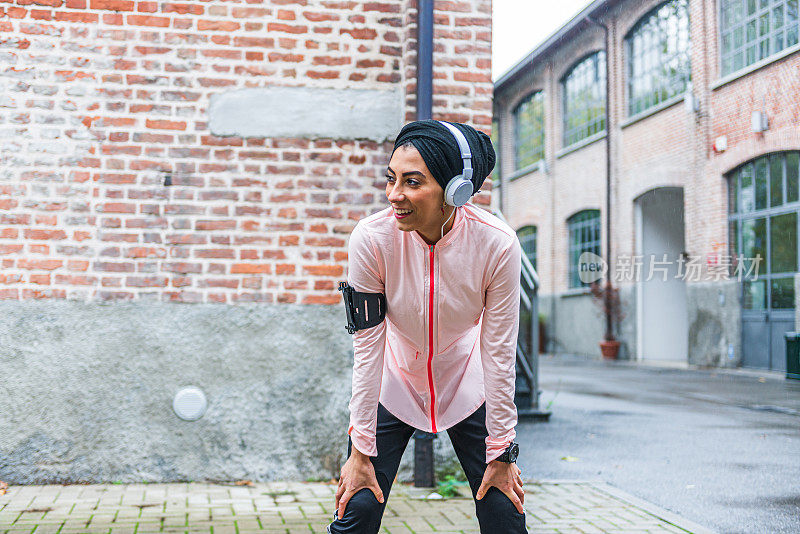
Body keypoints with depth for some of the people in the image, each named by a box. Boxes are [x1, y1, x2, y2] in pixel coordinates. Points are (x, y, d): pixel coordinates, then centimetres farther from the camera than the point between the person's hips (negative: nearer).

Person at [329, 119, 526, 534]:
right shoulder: (371, 238, -25)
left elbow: (499, 354, -17)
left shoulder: (498, 244, -26)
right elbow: (366, 349, -18)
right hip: (391, 386, 0)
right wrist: (361, 449, -14)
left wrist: (501, 452, -11)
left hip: (468, 389, 1)